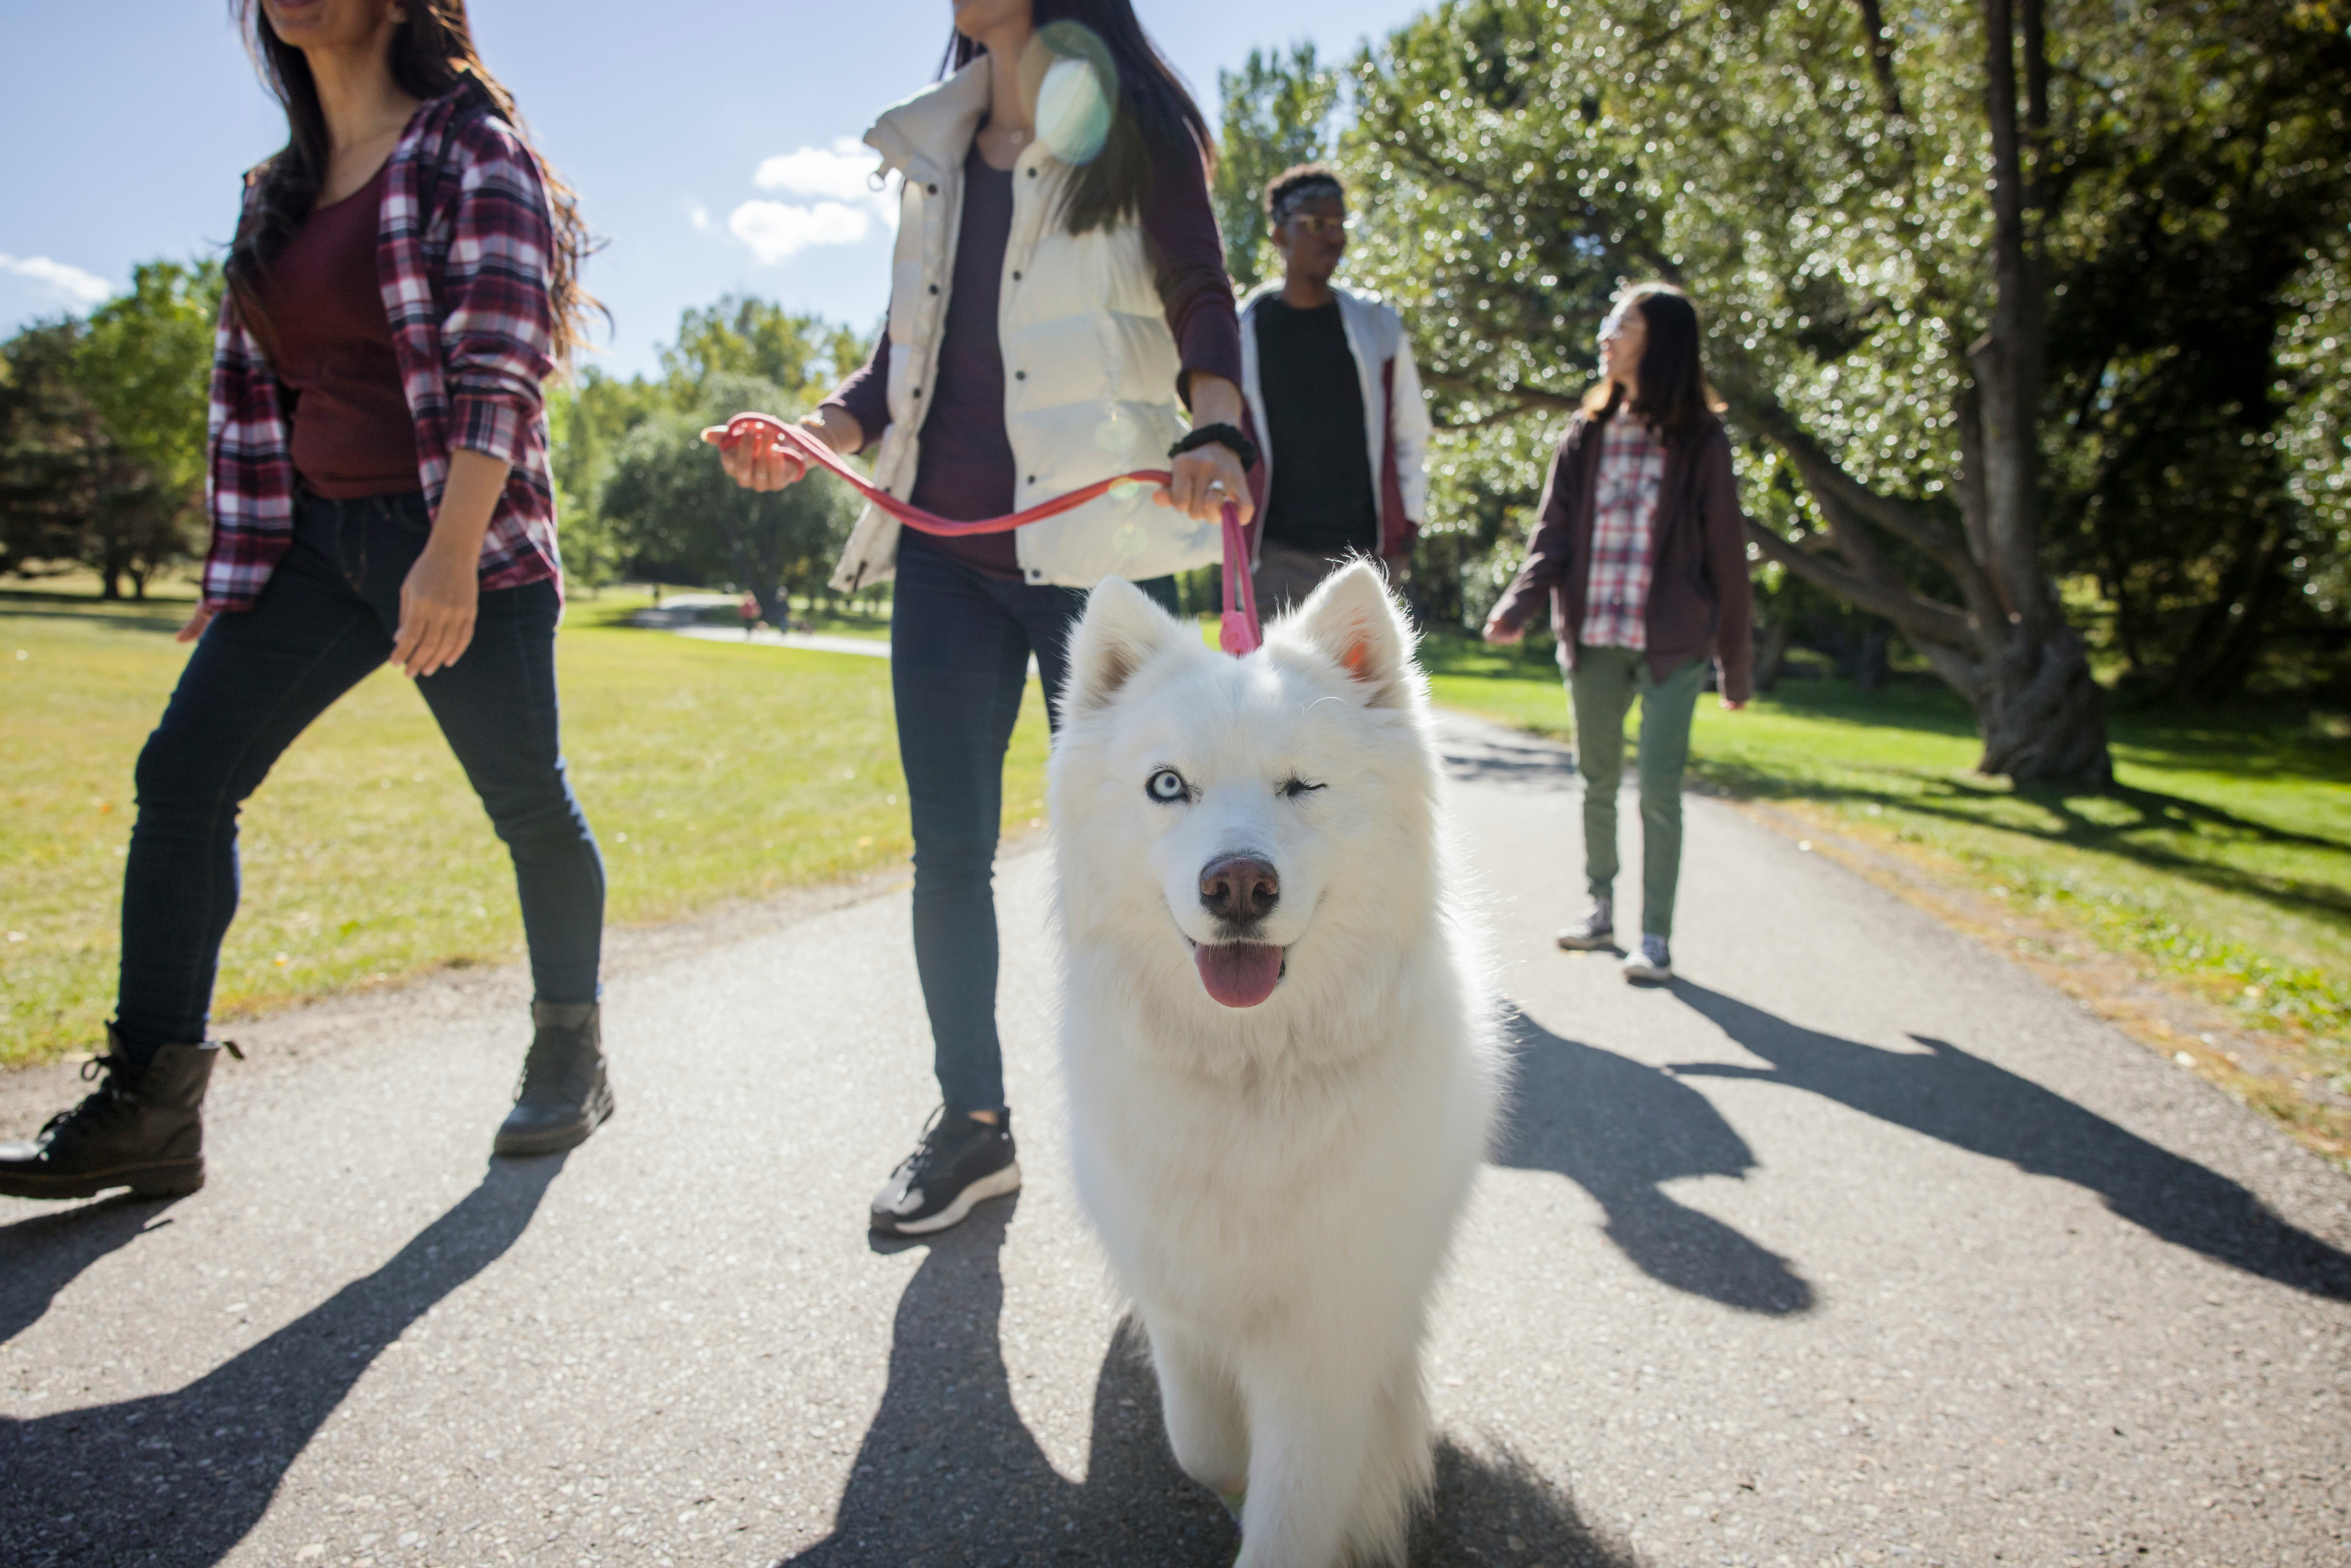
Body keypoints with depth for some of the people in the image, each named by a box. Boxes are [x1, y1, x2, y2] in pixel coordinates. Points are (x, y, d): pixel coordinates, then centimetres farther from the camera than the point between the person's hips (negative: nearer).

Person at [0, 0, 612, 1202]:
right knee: (180, 777, -4)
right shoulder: (280, 192, 17)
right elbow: (250, 387, 19)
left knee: (527, 805, 2)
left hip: (461, 537, -6)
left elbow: (498, 366, -16)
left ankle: (569, 1058, 22)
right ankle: (150, 1111, 1)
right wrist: (234, 574, 14)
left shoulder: (468, 146, -4)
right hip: (317, 537, 7)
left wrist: (451, 554, -27)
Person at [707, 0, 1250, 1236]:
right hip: (944, 546, 5)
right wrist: (814, 435, 6)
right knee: (948, 847, 4)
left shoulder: (1133, 131, 6)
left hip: (1089, 543, -5)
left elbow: (1203, 307, -5)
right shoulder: (937, 154, 20)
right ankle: (972, 1122, 18)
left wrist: (1213, 435, -25)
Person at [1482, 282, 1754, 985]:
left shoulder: (1700, 442, -2)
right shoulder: (1587, 435, 7)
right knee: (1597, 782, 13)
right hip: (1594, 639, 4)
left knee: (1659, 791, -5)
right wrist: (1518, 606, -17)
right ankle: (1601, 907, 30)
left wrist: (1736, 663, 2)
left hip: (1671, 644, -3)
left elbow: (1726, 555, 0)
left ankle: (1656, 935, 6)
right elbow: (1553, 535, 2)